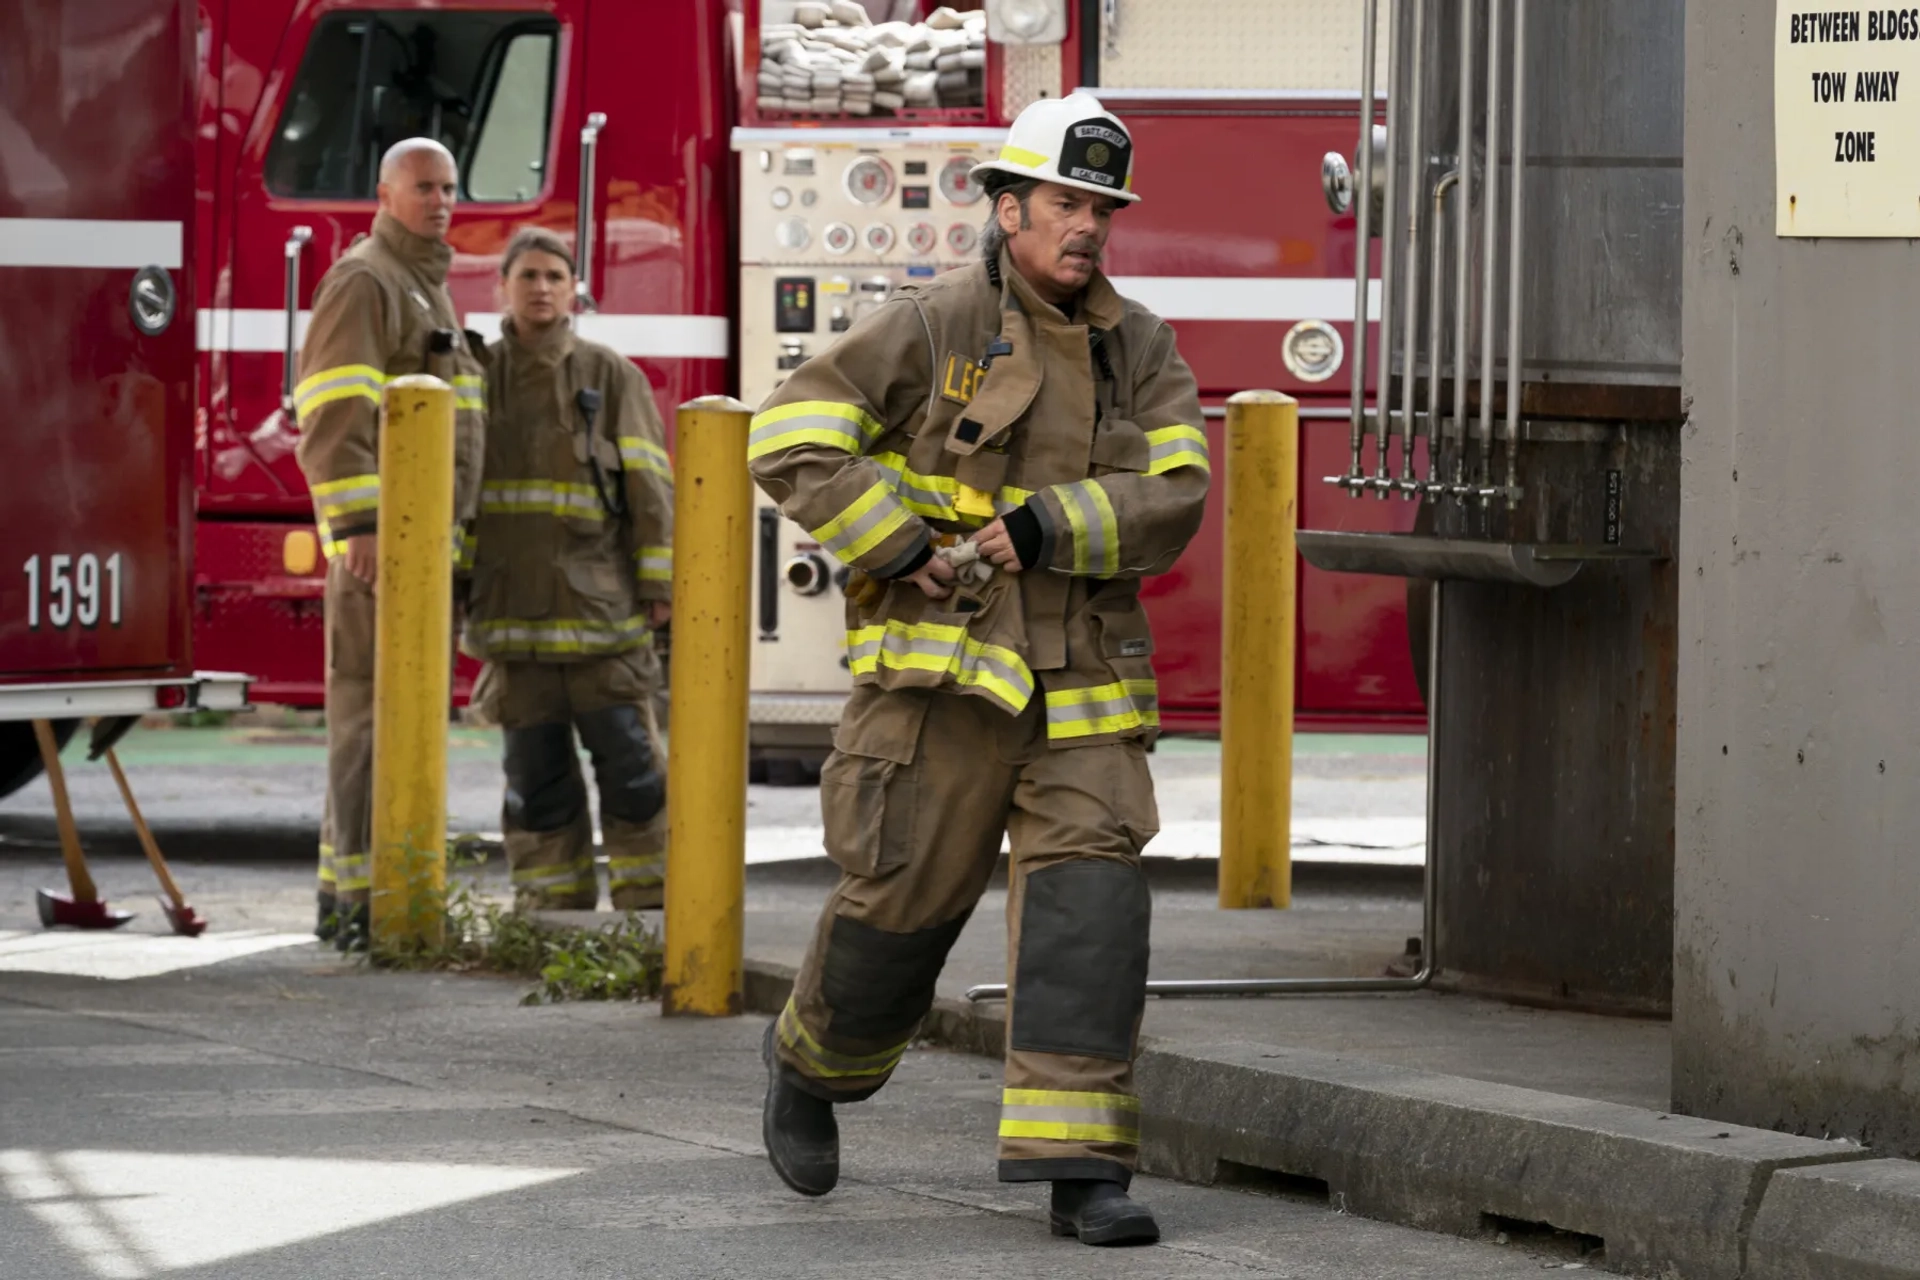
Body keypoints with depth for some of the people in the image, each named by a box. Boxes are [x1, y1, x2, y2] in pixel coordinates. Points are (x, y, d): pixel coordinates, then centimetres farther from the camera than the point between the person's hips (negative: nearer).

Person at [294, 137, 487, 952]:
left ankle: (352, 891, 14)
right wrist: (357, 527, -26)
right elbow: (335, 417, -19)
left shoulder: (428, 291, 21)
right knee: (372, 707, -11)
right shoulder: (363, 283, -10)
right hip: (380, 536, -10)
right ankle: (356, 902, -13)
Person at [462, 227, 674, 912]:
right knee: (535, 768, 3)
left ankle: (647, 903, 2)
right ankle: (554, 909, 8)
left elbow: (648, 487, 1)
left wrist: (660, 584, -6)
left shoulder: (610, 376, 4)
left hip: (600, 595, -2)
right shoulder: (478, 376, 10)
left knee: (629, 754, -5)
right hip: (513, 603, 2)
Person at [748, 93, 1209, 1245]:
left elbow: (1173, 500, -4)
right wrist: (903, 549, -14)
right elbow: (794, 444, -7)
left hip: (1081, 683, 3)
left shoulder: (1140, 349, 7)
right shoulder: (933, 327, -4)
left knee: (1090, 897, -11)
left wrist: (1044, 527, -17)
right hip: (942, 665, -3)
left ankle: (1080, 1161, -12)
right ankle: (813, 1065, 32)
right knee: (905, 896, 2)